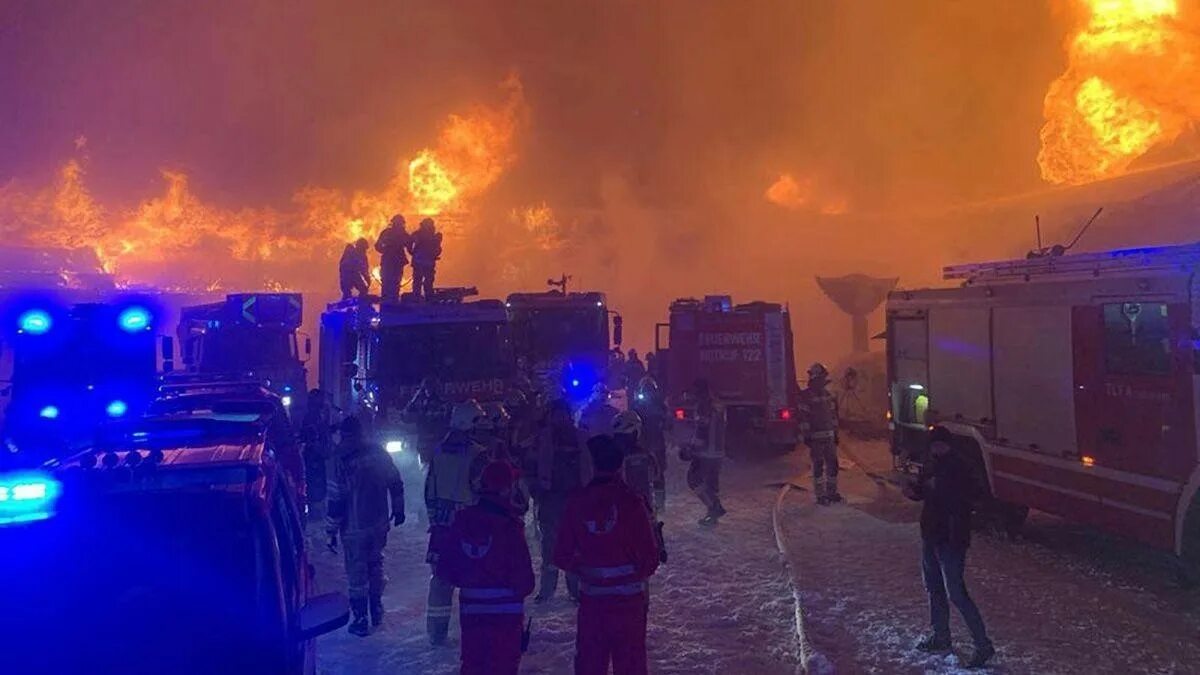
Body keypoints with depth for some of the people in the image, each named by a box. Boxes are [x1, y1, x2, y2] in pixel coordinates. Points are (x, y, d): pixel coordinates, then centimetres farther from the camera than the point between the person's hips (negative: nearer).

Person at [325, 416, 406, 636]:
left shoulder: (342, 461, -15)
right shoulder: (379, 453, -2)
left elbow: (336, 500, -14)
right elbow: (396, 484, 6)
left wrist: (332, 531, -7)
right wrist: (398, 509, 18)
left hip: (354, 527, -5)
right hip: (379, 523, 5)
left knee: (357, 573, 6)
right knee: (376, 565, 20)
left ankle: (360, 620, 12)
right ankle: (377, 612, 31)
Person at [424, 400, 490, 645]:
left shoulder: (439, 452, 4)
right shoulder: (477, 454, -16)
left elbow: (429, 489, 11)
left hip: (441, 524, 6)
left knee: (440, 576, 13)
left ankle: (436, 632, 19)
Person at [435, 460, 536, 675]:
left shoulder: (462, 521, -3)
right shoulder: (510, 526, -18)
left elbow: (445, 568, 5)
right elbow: (524, 577, -15)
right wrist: (523, 587, 7)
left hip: (471, 610, 5)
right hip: (506, 611, -5)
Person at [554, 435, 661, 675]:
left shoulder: (577, 502, -7)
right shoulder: (631, 502, -14)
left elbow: (562, 555, -3)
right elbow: (650, 554, -11)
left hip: (591, 595, 2)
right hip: (629, 596, -2)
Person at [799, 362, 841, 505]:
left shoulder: (827, 395, 11)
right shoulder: (806, 396, -10)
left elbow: (833, 415, 17)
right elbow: (803, 418, -13)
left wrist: (835, 433, 15)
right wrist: (806, 436, -15)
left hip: (829, 435, 6)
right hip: (815, 437, -6)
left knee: (832, 464, 9)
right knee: (818, 466, -2)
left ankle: (832, 492, 20)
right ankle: (820, 495, 5)